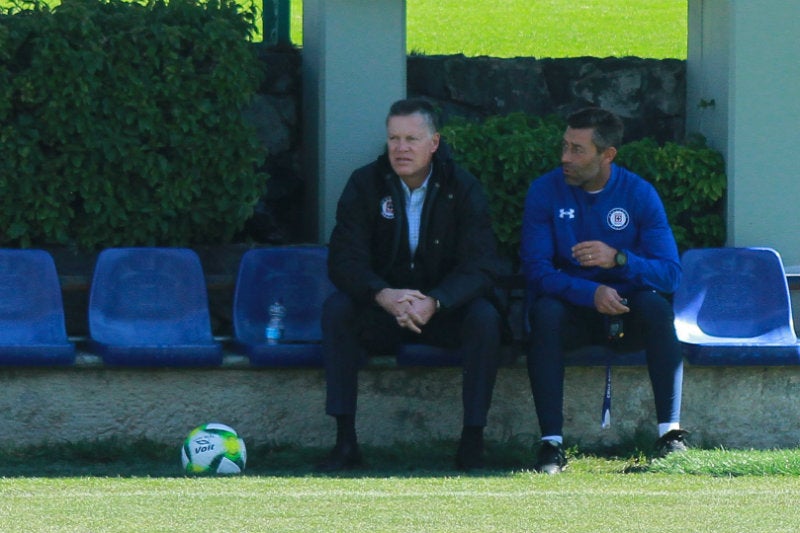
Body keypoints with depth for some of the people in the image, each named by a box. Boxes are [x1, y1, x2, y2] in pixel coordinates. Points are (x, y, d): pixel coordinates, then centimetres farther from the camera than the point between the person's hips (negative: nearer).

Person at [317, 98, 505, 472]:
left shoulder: (462, 188, -8)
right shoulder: (366, 184, -5)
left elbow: (479, 268, -17)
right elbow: (344, 261, -13)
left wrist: (433, 303, -37)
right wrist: (384, 296, -35)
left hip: (446, 311, -1)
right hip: (380, 313, 1)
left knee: (485, 317, -31)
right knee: (336, 309, -28)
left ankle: (472, 442, -25)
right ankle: (345, 441, -28)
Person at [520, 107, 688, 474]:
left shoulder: (639, 194, -6)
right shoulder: (545, 192, -6)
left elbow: (670, 273, -12)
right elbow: (536, 269, -15)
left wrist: (619, 259, -31)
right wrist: (591, 292, -31)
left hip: (628, 318, 0)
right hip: (572, 313, 0)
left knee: (654, 303, -31)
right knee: (546, 310, -33)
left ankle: (670, 431, -31)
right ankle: (551, 442, -36)